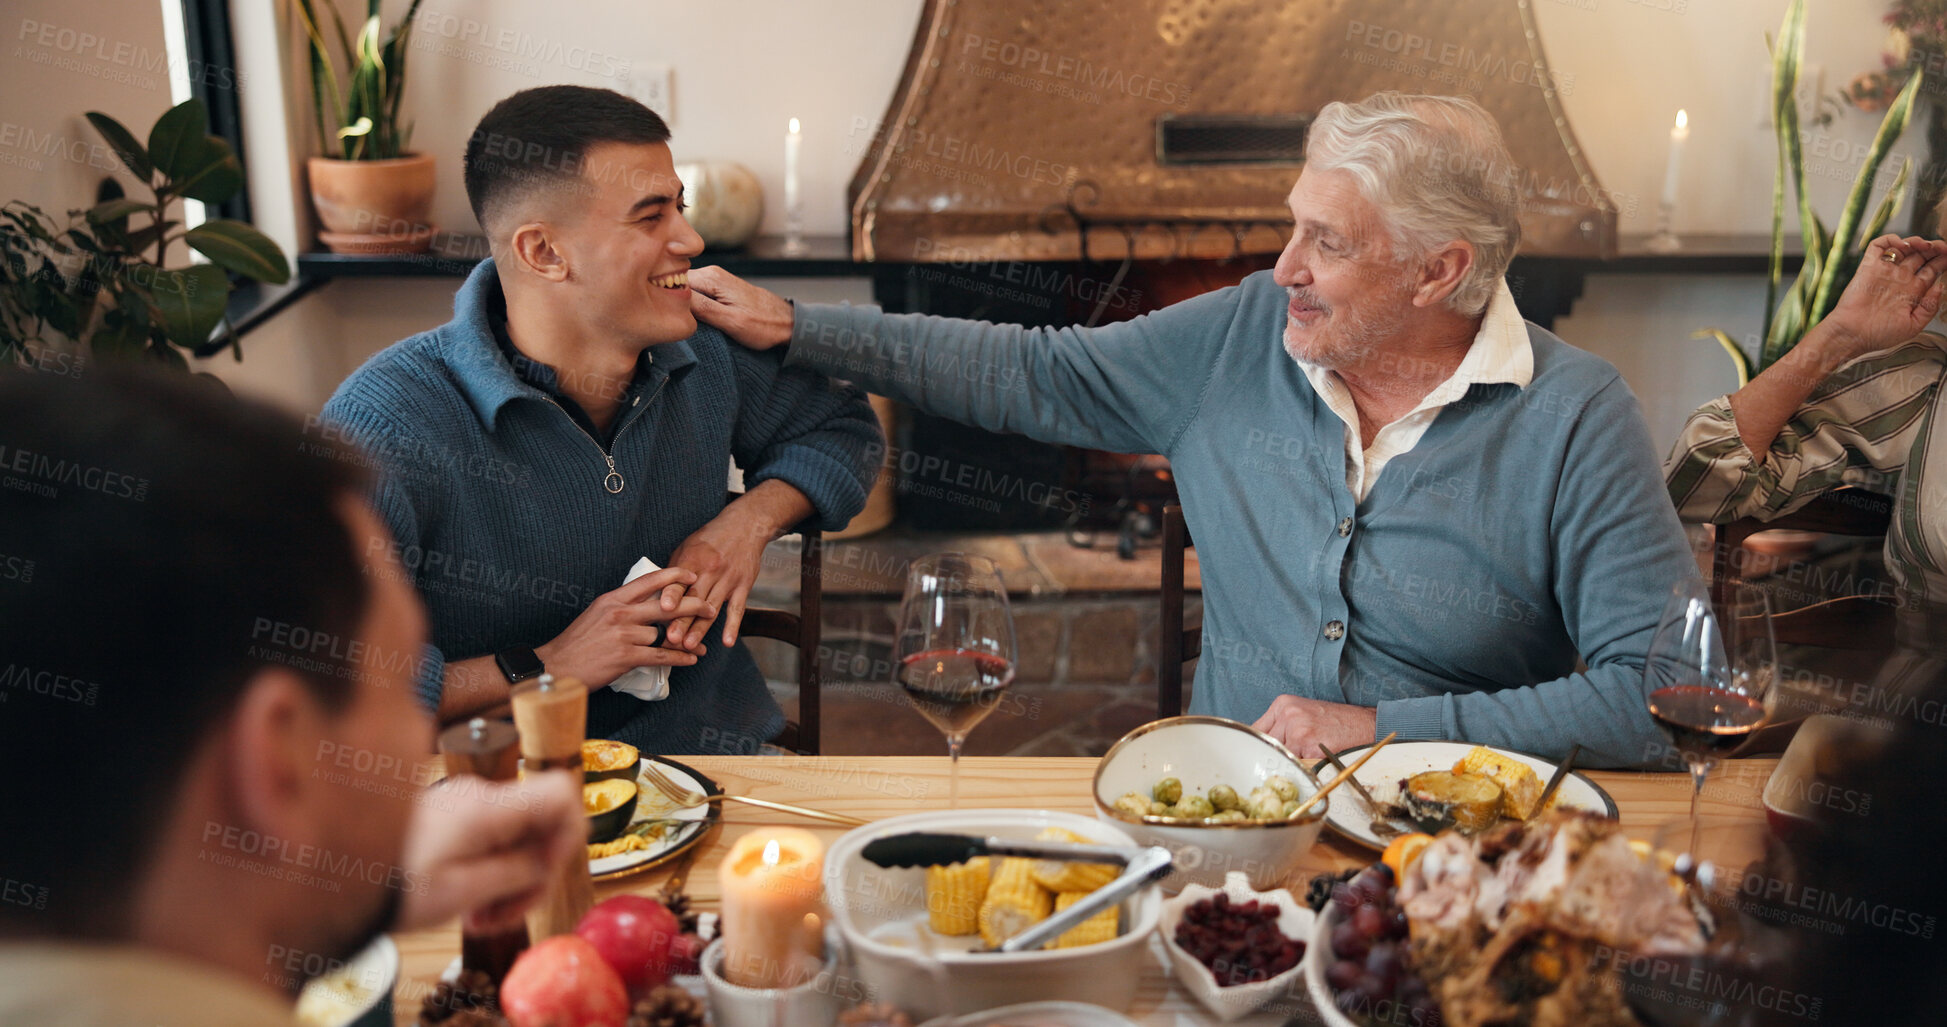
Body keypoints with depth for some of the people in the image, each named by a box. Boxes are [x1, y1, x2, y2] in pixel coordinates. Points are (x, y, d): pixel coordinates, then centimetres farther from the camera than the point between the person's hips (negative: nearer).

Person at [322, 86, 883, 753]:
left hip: (715, 757, 4)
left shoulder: (702, 355, 2)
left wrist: (750, 521, 1)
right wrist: (539, 669, -19)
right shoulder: (387, 421, -17)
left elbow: (844, 427, 21)